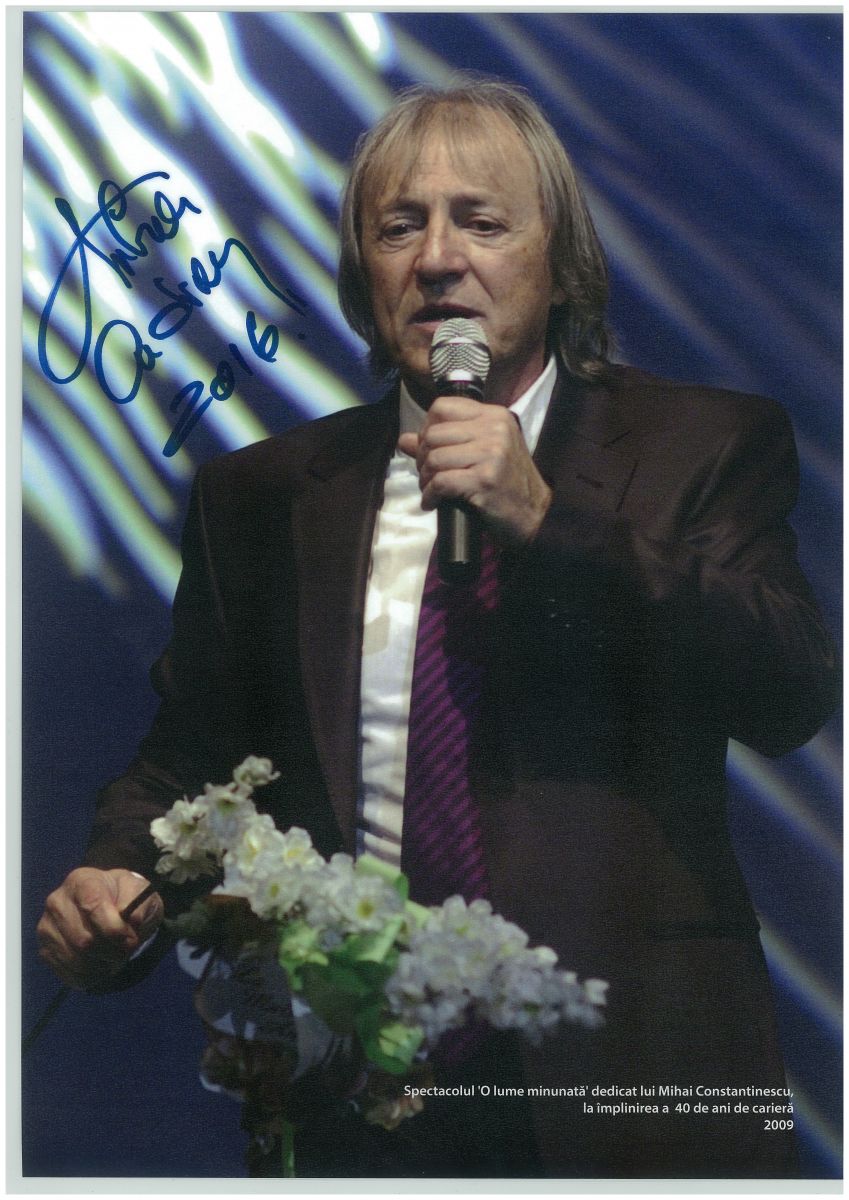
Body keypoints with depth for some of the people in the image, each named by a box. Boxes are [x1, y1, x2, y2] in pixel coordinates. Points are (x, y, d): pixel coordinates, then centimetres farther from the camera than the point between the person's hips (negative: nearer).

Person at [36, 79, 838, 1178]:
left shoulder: (707, 445, 0)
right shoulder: (262, 493, 7)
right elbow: (190, 755, 11)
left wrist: (548, 520, -19)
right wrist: (118, 882, -10)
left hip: (623, 1063, -1)